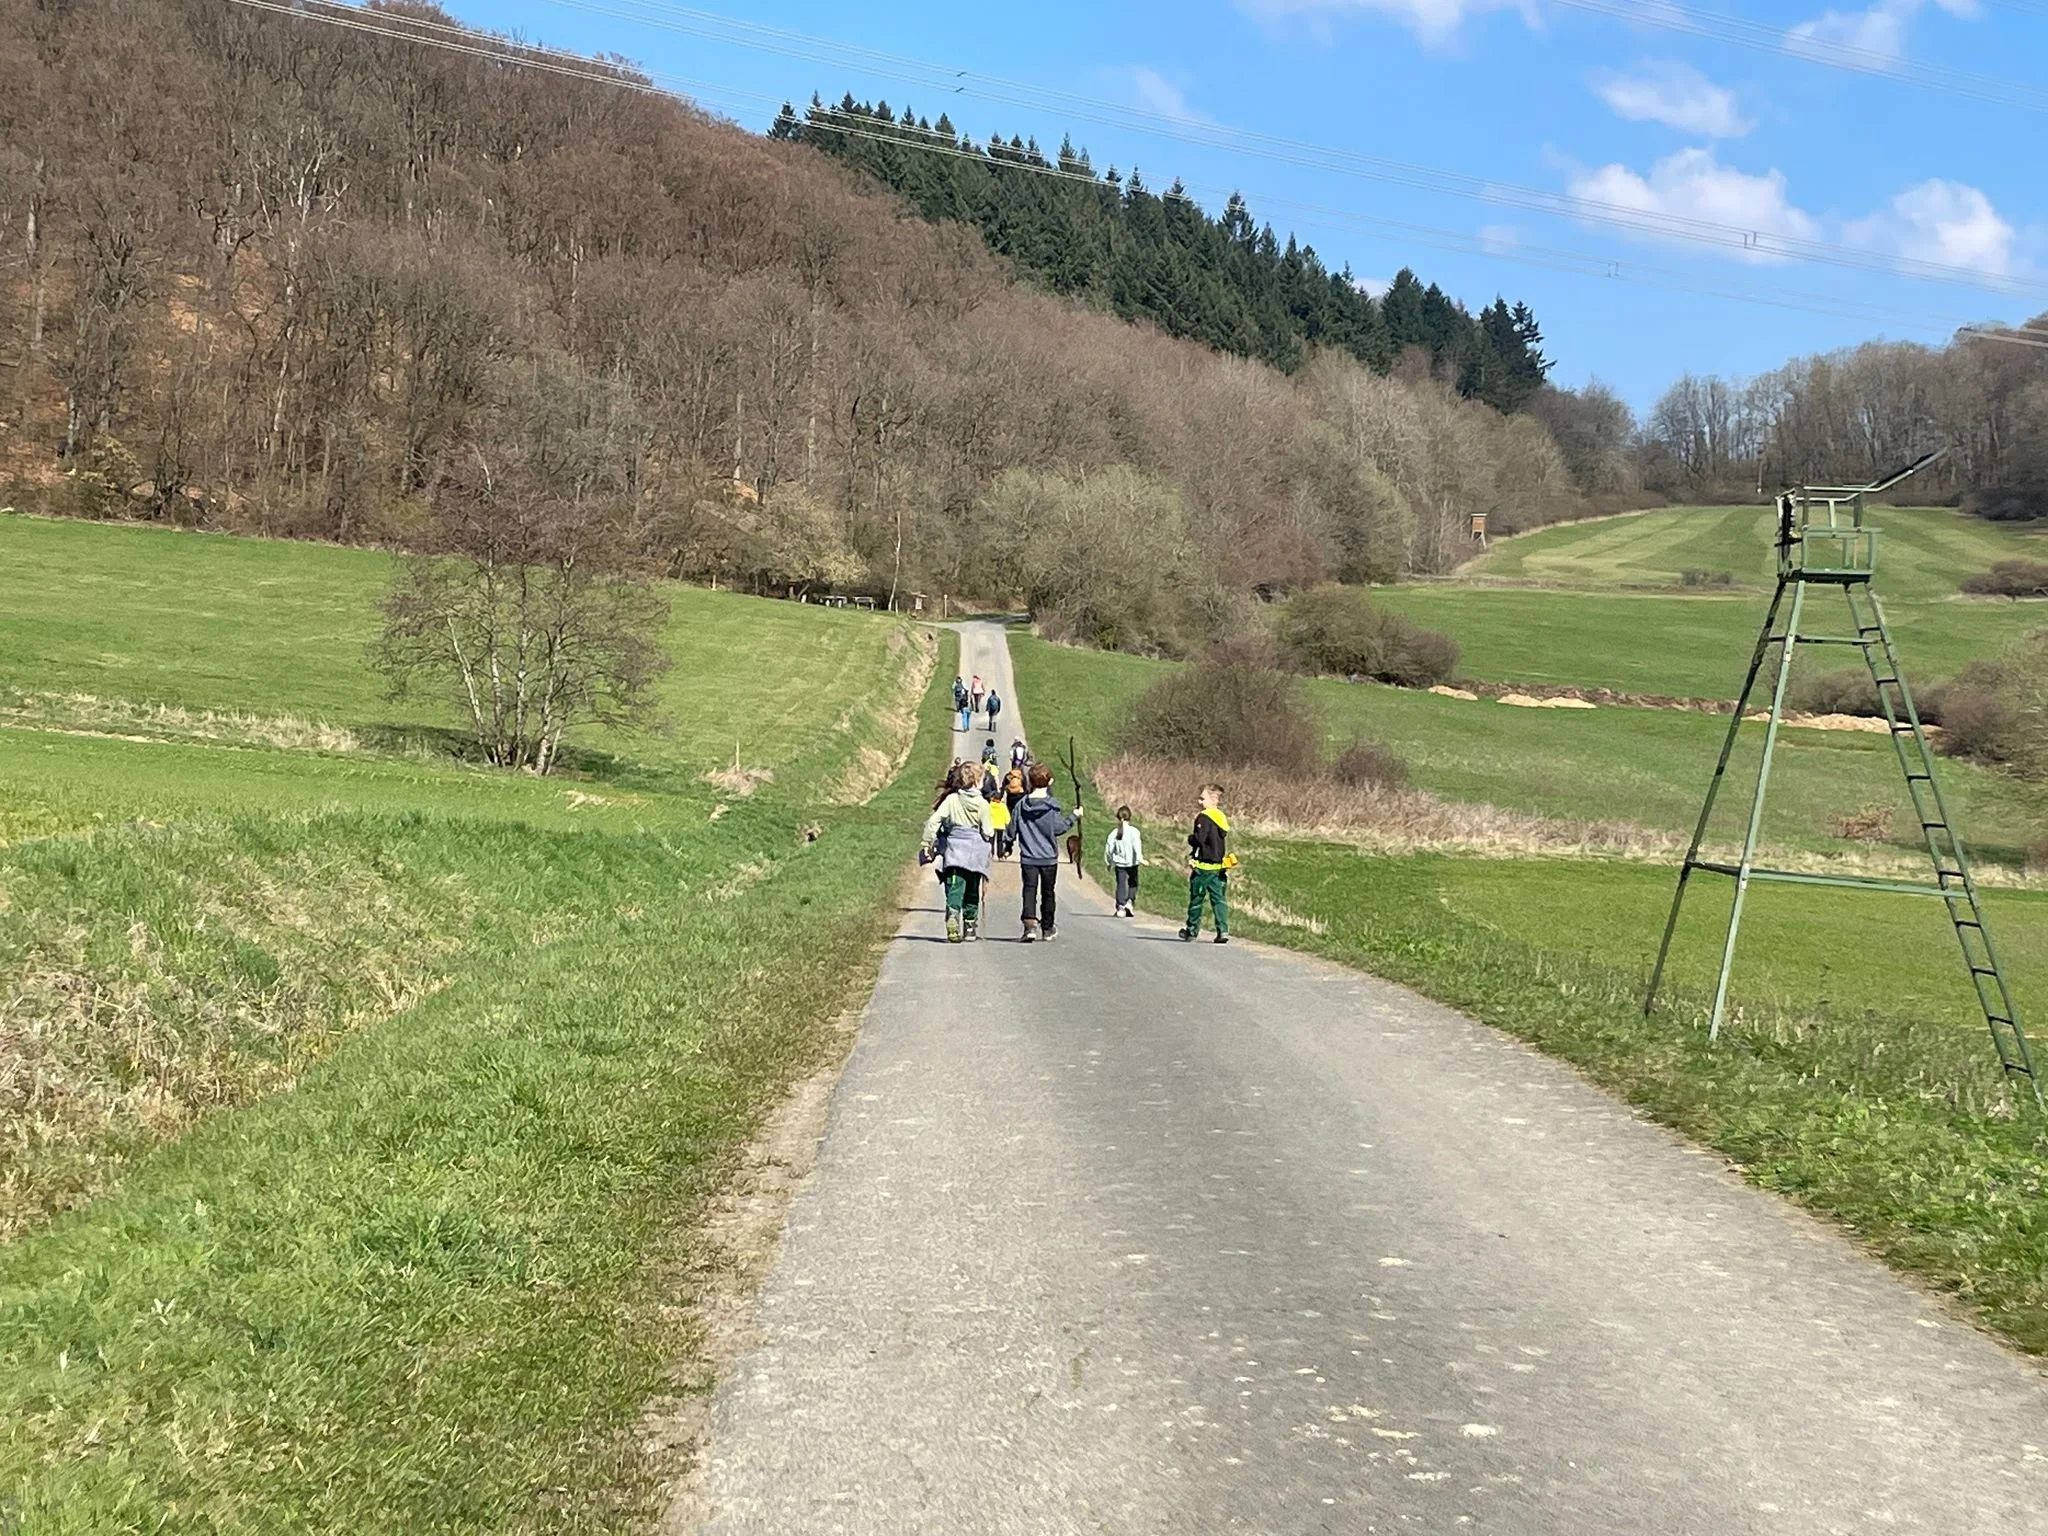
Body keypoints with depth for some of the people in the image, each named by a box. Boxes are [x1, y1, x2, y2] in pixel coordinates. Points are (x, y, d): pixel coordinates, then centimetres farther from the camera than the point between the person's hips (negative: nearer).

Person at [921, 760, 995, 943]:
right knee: (972, 892, 16)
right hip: (975, 852, 0)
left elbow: (933, 821, -7)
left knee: (954, 890, -4)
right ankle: (969, 927, 22)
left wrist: (928, 843, 2)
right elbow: (988, 832, -5)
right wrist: (990, 833, 18)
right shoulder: (982, 804, -6)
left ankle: (953, 928, -23)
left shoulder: (952, 799, -3)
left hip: (954, 851, 0)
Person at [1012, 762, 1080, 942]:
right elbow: (1058, 828, -10)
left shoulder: (1021, 805, -1)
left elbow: (1012, 829, 3)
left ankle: (1030, 925, -24)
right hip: (1048, 857, -1)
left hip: (1028, 858, 1)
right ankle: (1048, 928, 24)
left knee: (1029, 891, -3)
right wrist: (1074, 816, 3)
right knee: (1047, 892, 13)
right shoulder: (1052, 806, -10)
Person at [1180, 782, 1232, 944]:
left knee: (1196, 899, 6)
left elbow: (1199, 839, -22)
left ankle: (1192, 930, 16)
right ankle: (1223, 931, -6)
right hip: (1219, 867, 7)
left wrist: (1190, 838, -1)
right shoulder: (1222, 817, 13)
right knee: (1219, 899, 4)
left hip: (1204, 866, -7)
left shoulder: (1204, 817, -13)